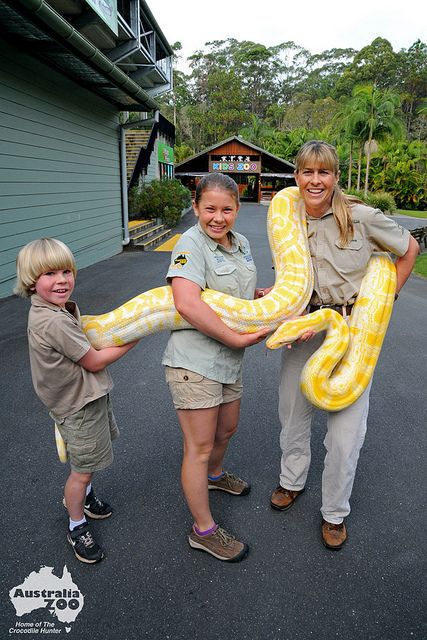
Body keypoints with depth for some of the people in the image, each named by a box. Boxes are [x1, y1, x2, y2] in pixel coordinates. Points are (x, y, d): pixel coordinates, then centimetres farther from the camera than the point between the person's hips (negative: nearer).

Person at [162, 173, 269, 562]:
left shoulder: (241, 243, 7)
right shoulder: (191, 244, -18)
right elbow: (187, 303, -33)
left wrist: (265, 295, 3)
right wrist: (238, 339, -27)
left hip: (229, 360, 8)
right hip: (194, 361, -8)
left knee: (227, 429, 27)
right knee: (199, 448, 4)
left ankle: (214, 475, 58)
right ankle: (203, 530, 23)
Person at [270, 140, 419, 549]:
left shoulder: (361, 217, -12)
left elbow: (409, 249, 3)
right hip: (304, 328, 4)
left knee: (345, 431, 0)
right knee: (292, 413, 18)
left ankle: (334, 512, 25)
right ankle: (292, 481, 45)